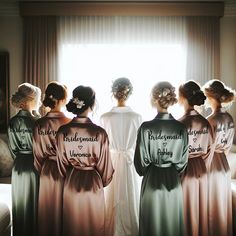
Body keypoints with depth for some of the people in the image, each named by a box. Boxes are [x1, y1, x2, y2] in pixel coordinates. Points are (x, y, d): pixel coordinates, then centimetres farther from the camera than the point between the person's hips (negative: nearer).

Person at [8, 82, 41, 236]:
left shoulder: (12, 122, -2)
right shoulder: (36, 122, -19)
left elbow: (13, 149, 5)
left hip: (19, 167, 5)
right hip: (34, 166, -5)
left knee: (20, 205, 18)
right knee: (34, 206, 9)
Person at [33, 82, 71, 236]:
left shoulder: (39, 124, -6)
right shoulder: (68, 123, -19)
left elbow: (38, 153, 2)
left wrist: (42, 171, 17)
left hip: (46, 172, 4)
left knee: (47, 210, 19)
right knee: (61, 210, 12)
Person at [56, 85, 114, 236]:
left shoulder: (63, 131, -11)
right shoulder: (99, 133, -19)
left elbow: (62, 163, 0)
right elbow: (104, 164, -9)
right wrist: (104, 181, 11)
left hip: (71, 184, 3)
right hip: (93, 184, -2)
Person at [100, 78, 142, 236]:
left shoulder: (105, 117, -10)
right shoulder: (137, 117, -10)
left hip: (111, 162, 1)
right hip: (131, 162, 0)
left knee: (112, 199, 13)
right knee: (130, 199, 12)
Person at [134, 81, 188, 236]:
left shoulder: (146, 127, -17)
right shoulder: (181, 128, -8)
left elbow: (141, 160, -9)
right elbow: (184, 160, 0)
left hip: (152, 181, -2)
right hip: (173, 181, 3)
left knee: (153, 223, 13)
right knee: (172, 220, 18)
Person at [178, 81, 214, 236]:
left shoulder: (180, 123, -20)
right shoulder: (206, 123, -3)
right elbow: (209, 150, 4)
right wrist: (203, 167, 16)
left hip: (185, 171, -5)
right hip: (201, 171, 6)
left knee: (186, 210, 10)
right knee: (200, 207, 20)